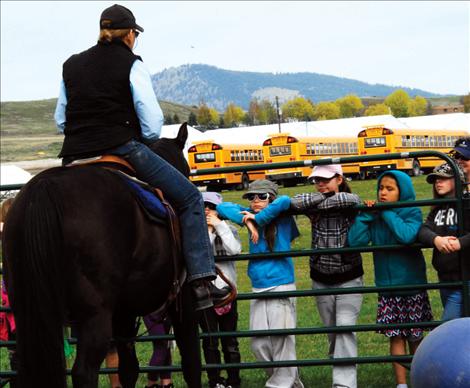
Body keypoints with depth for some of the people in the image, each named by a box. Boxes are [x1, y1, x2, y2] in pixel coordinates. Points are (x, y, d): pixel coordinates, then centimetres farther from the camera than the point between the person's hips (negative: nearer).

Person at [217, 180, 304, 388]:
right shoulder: (252, 217, 7)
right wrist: (247, 221, -10)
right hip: (258, 288, 6)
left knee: (281, 340, -5)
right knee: (259, 344, 6)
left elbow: (285, 201, -26)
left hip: (281, 285, -5)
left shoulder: (281, 218, -5)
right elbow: (223, 207, 4)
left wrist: (258, 218, -19)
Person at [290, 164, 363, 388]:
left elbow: (351, 199, -32)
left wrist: (320, 203, -21)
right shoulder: (314, 207, -3)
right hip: (321, 280, 4)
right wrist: (324, 197, -20)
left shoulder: (350, 207, -9)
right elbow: (296, 202, -22)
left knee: (345, 327, -15)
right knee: (332, 332, 13)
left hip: (349, 278, -4)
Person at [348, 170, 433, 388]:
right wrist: (365, 215, -15)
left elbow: (406, 235, -30)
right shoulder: (375, 216, -1)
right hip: (388, 288, 2)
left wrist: (387, 213, -22)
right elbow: (355, 241, -11)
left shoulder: (412, 213, -9)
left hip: (412, 285, -2)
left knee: (415, 337, 10)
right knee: (395, 337, 2)